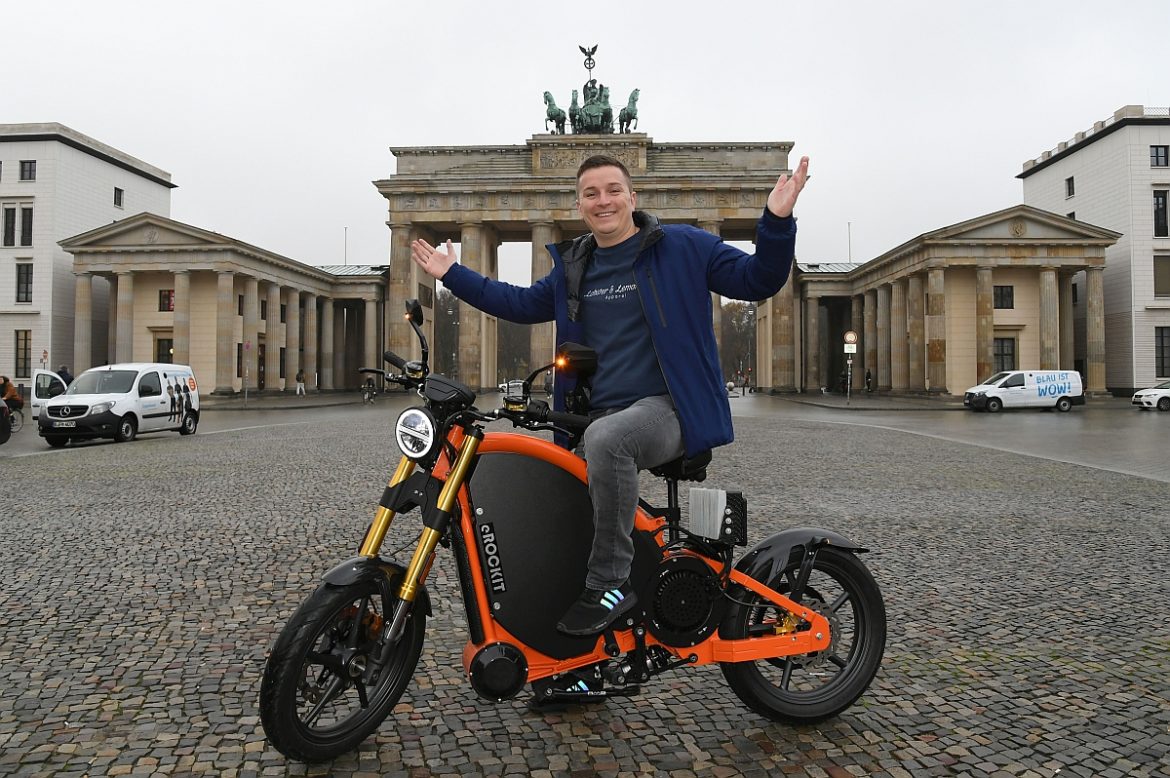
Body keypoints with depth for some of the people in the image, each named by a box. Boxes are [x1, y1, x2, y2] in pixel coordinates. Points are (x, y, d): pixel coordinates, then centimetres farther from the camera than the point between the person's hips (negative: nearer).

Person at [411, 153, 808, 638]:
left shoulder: (683, 247, 1)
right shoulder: (572, 268, 18)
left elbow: (757, 280, -1)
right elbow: (522, 304, 29)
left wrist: (776, 222, -19)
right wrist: (453, 275, 26)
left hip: (667, 410, -6)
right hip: (599, 418, 7)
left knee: (605, 439, -37)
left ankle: (609, 584, -25)